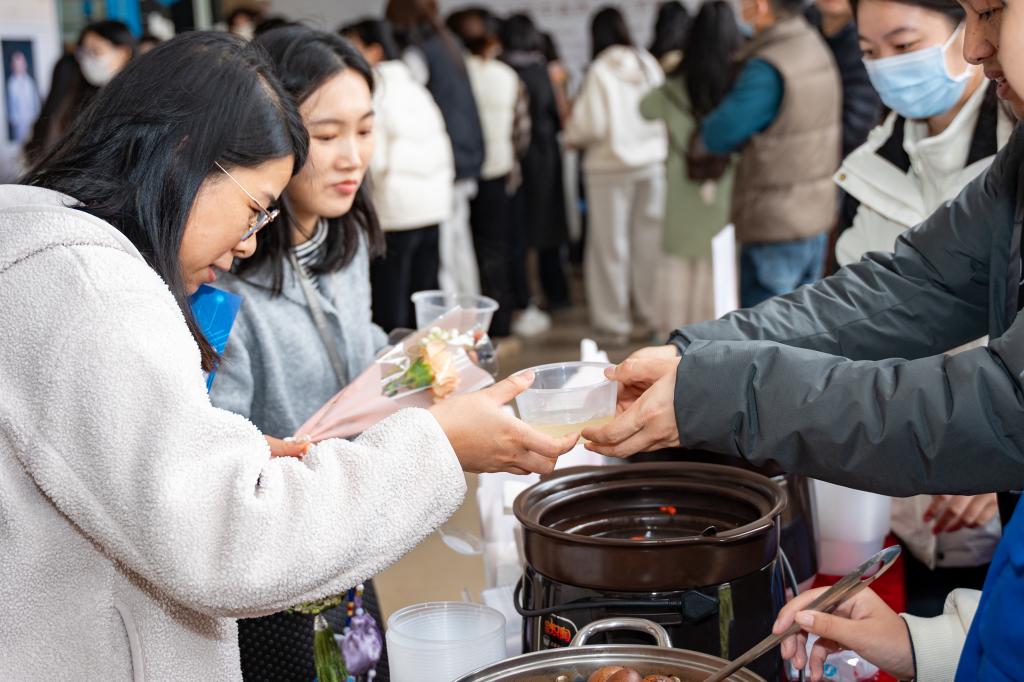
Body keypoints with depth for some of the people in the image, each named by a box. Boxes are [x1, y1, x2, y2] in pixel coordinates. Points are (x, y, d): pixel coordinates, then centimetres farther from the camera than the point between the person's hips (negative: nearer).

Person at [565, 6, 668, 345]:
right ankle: (654, 314, 21)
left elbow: (591, 126, -13)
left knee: (611, 246, 5)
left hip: (611, 167, -4)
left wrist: (571, 136, 6)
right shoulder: (649, 64, 1)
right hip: (652, 161, 4)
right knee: (650, 240, 13)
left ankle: (614, 323, 10)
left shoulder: (600, 72, -13)